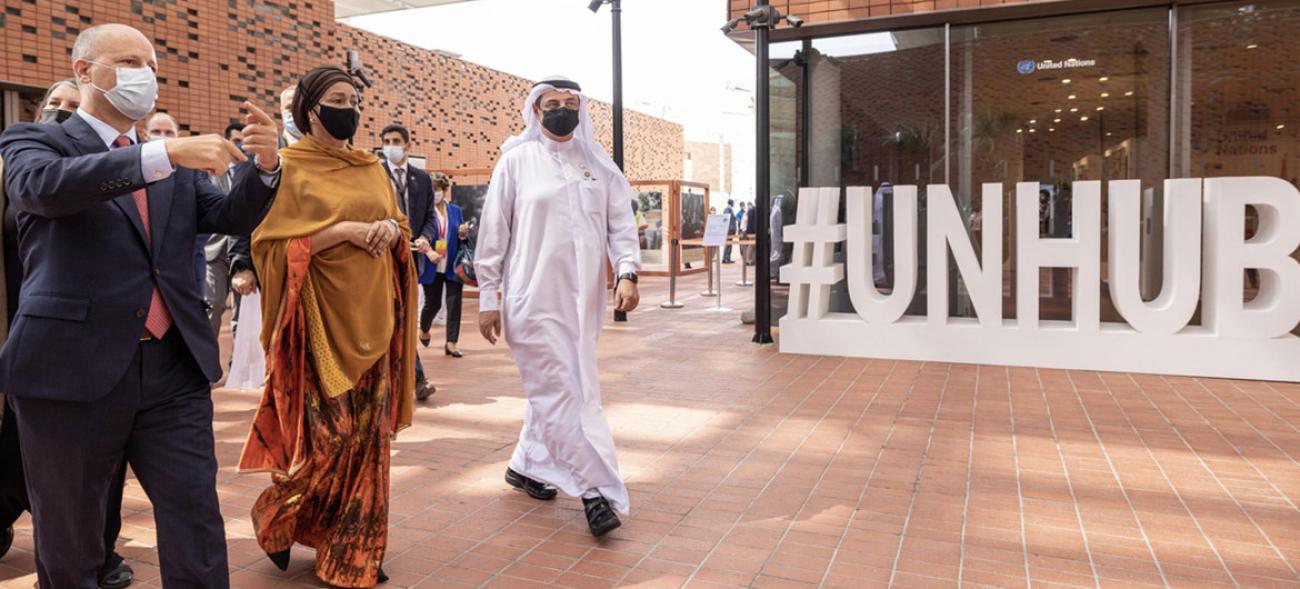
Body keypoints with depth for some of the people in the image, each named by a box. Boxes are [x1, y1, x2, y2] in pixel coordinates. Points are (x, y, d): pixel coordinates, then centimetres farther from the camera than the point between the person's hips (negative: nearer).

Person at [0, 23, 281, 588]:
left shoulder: (177, 165, 14)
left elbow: (233, 218, 4)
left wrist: (263, 164, -16)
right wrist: (164, 154, -30)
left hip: (174, 370, 3)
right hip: (74, 370, -3)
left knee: (196, 522, 7)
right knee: (67, 534, 14)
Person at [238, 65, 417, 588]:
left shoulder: (372, 168, 14)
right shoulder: (289, 167, -3)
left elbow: (400, 228, 17)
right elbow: (273, 244, -10)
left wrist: (390, 229, -6)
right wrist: (345, 230, -17)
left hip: (372, 314, 5)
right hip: (321, 316, -5)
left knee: (368, 431, 6)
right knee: (330, 431, -6)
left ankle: (355, 546, 19)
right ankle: (275, 517, 22)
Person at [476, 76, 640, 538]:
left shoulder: (598, 164, 10)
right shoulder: (517, 160, 1)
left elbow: (620, 222, 8)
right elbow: (493, 232, 1)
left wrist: (626, 273, -9)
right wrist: (488, 297, -2)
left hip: (582, 298, 4)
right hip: (534, 297, -4)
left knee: (553, 388, 14)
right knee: (559, 392, -5)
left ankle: (526, 465, 33)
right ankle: (597, 489, -1)